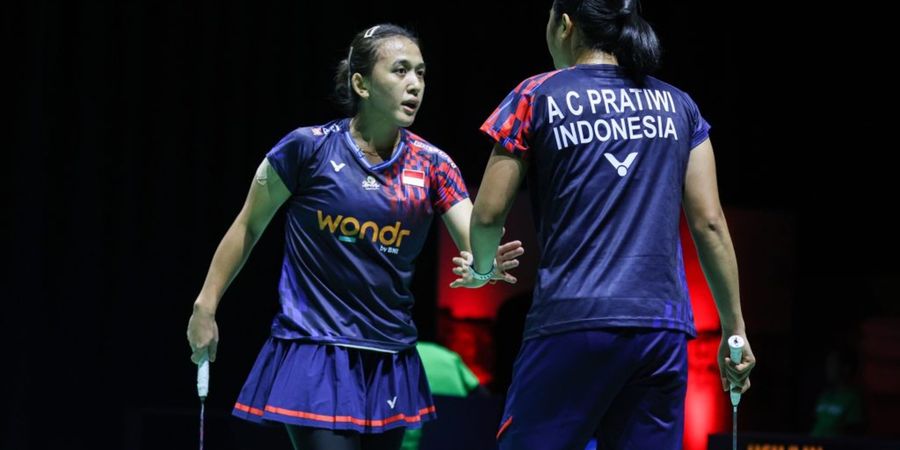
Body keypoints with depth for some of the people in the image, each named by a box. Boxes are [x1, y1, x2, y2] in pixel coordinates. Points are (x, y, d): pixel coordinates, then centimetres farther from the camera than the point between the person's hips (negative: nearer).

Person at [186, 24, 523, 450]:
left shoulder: (432, 165, 1)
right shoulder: (309, 147, -8)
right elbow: (249, 227, 3)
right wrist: (205, 306, 2)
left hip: (389, 363, 4)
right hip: (316, 355, -4)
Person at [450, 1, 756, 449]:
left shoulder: (538, 97, 4)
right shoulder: (678, 106, 13)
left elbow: (489, 213, 5)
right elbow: (709, 223, 8)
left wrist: (483, 269, 26)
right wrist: (734, 329, 12)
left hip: (572, 322, -3)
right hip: (664, 328, 4)